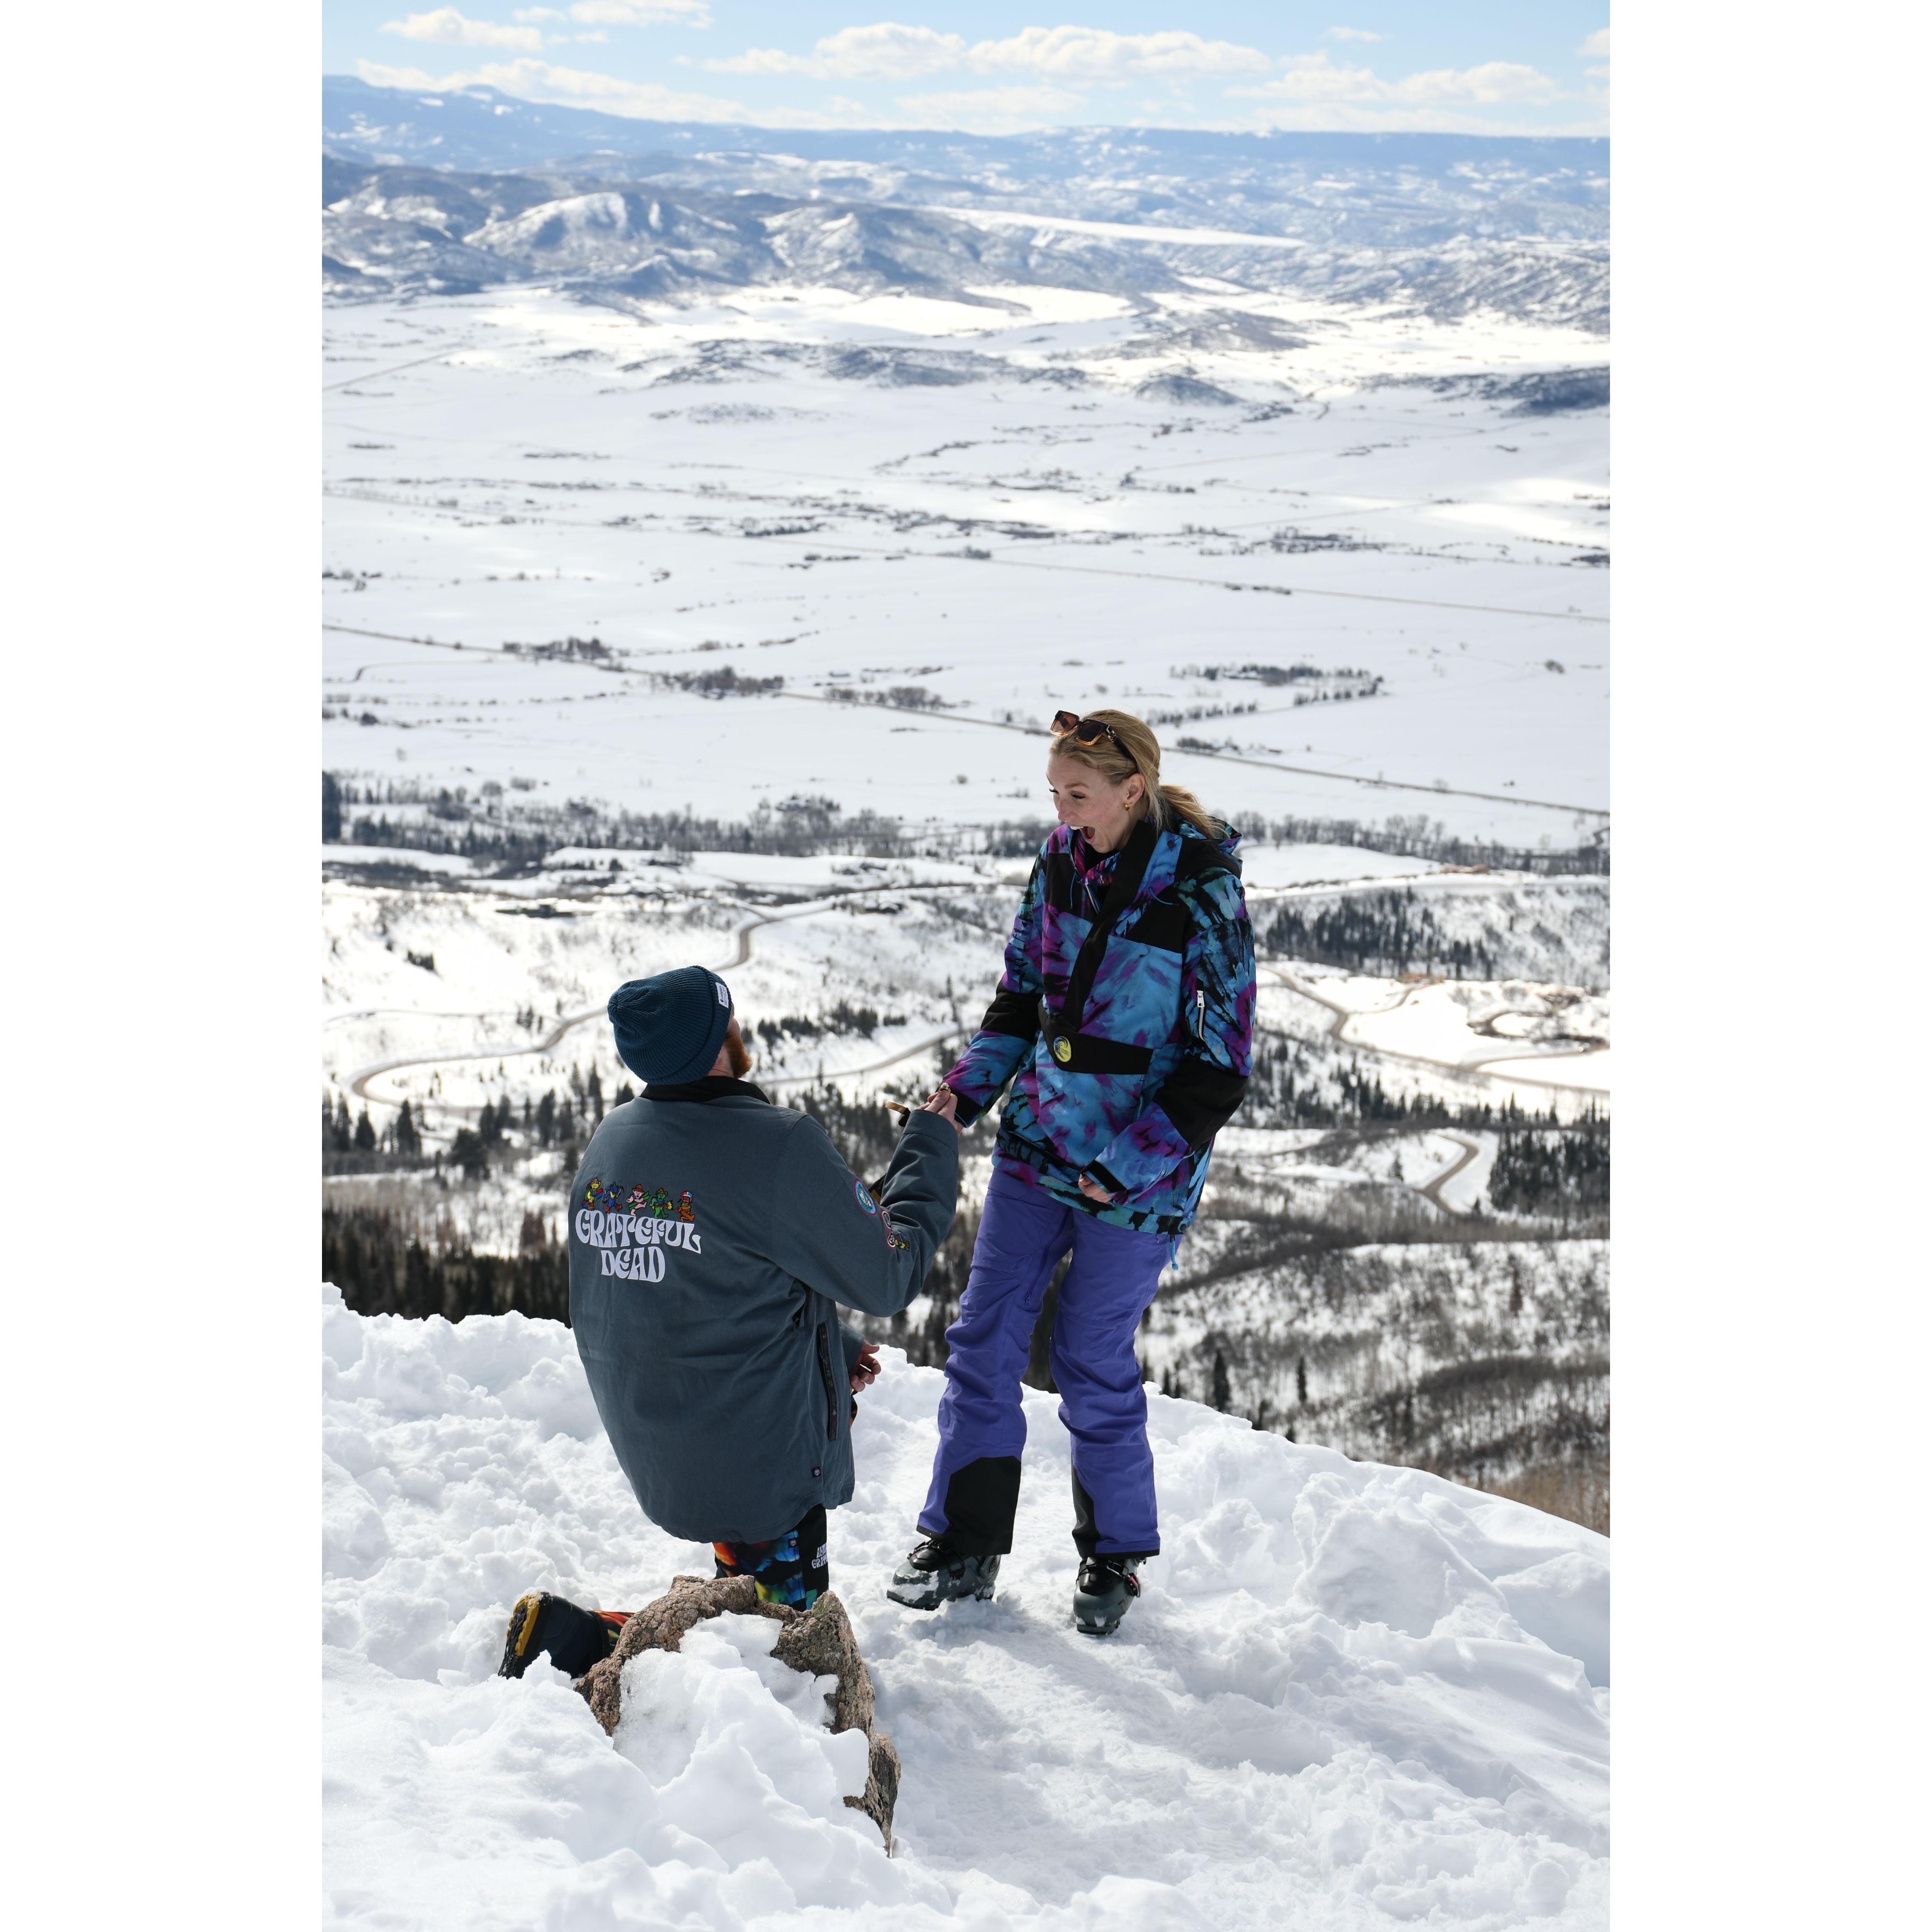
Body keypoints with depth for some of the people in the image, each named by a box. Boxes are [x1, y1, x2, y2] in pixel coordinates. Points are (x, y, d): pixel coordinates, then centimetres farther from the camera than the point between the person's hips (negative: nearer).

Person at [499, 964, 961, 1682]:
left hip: (648, 1456, 7)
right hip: (754, 1472, -7)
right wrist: (931, 1146, 4)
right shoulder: (780, 1146, -22)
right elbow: (888, 1277, -10)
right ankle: (584, 1646, -10)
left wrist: (832, 1349, 18)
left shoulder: (610, 1140, 0)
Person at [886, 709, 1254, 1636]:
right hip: (1039, 1134, 6)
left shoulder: (1202, 889, -18)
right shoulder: (1060, 857, -1)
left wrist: (1135, 1161, -19)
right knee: (984, 1335, 5)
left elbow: (1224, 1059, -14)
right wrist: (970, 1089, 0)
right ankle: (963, 1544, 18)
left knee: (1092, 1361, 3)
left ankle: (1115, 1555, 24)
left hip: (1139, 1167, -5)